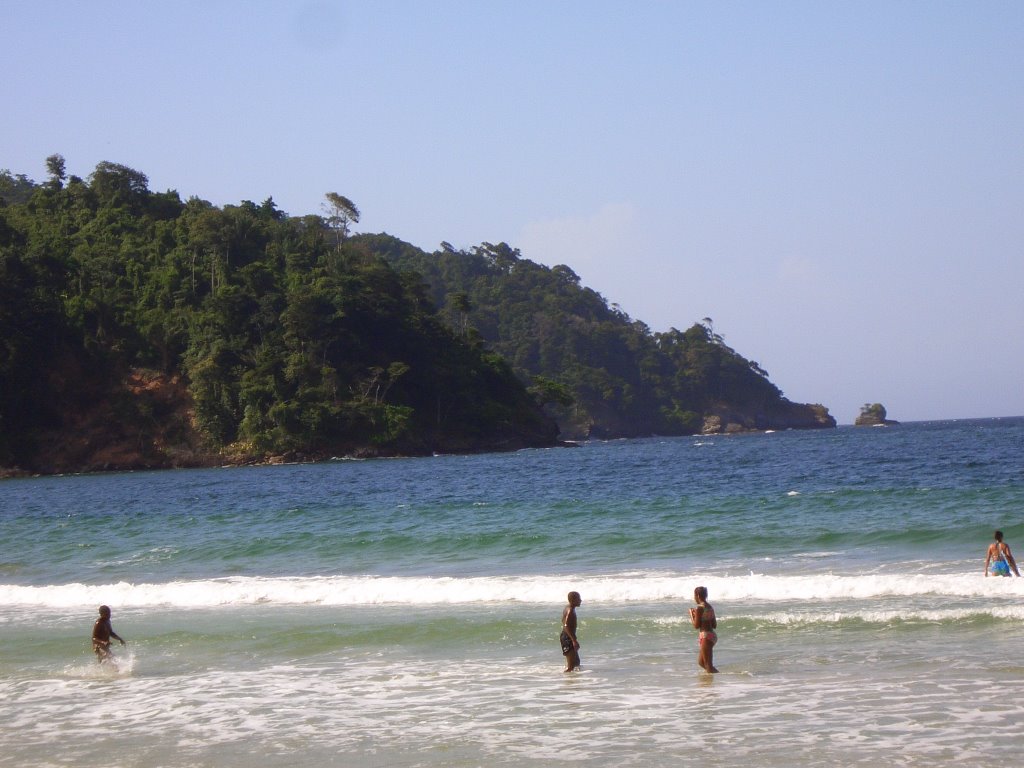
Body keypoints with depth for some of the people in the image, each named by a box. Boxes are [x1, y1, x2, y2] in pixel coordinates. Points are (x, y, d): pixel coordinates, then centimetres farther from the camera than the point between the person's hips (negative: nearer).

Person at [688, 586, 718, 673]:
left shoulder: (700, 608, -13)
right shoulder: (710, 607, 13)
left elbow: (696, 626, -14)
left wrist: (691, 615, 1)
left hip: (705, 636, -9)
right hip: (712, 635, 9)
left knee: (708, 665, -7)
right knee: (701, 662, 20)